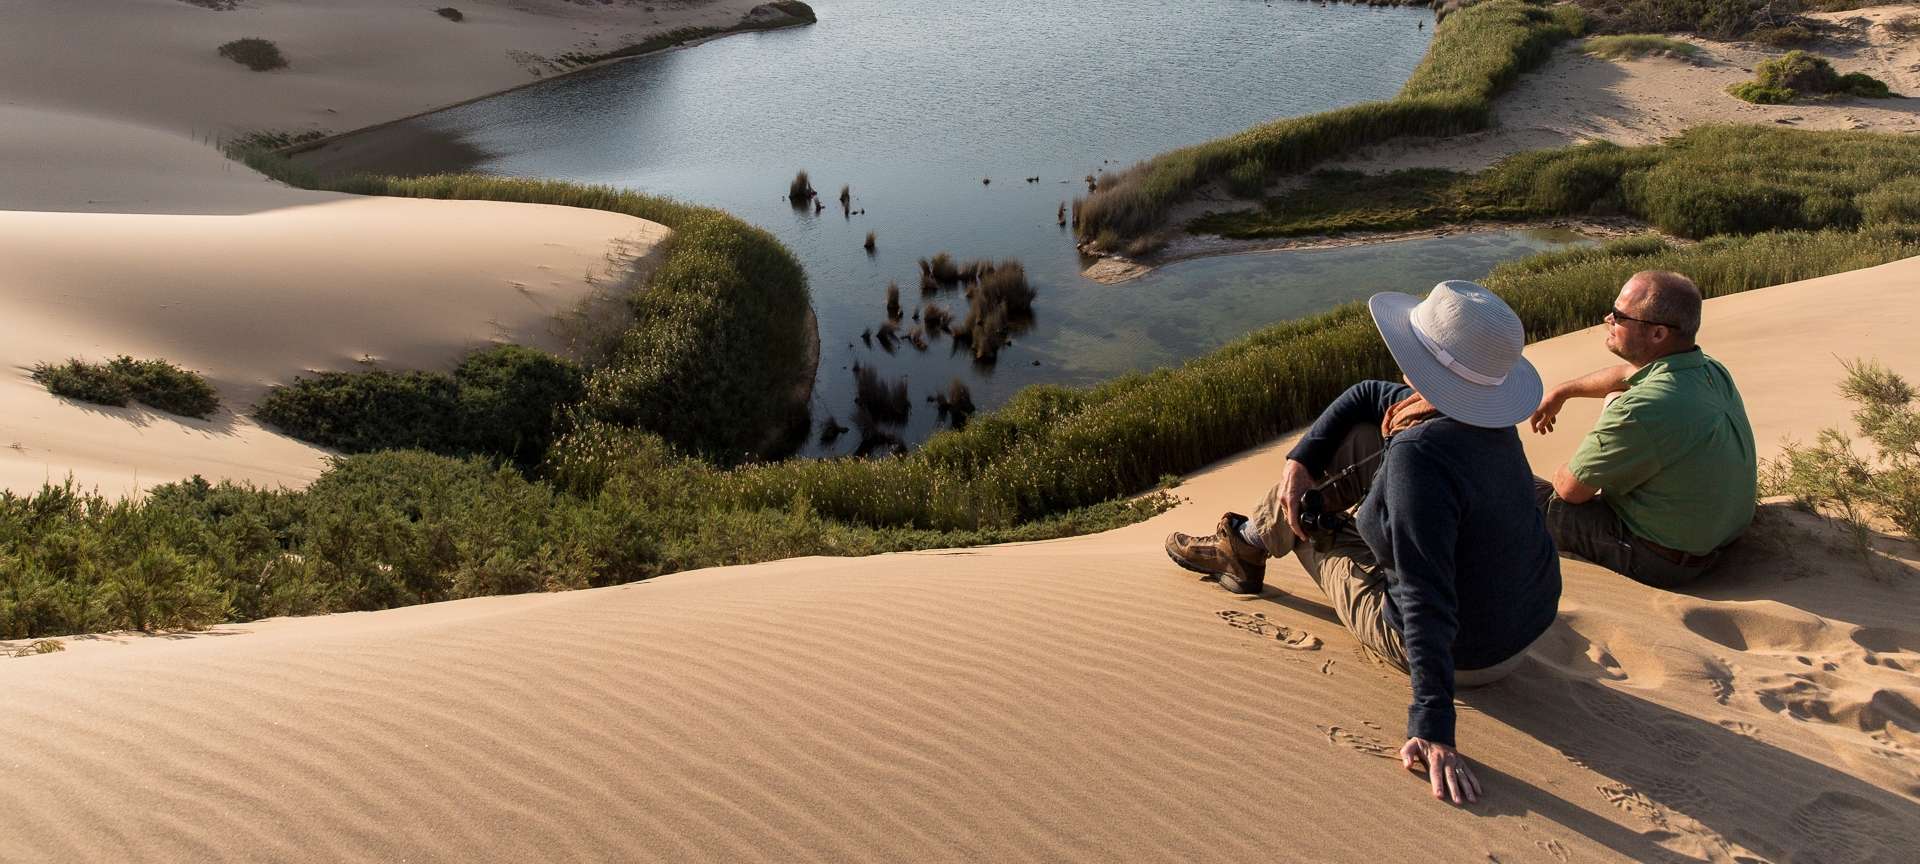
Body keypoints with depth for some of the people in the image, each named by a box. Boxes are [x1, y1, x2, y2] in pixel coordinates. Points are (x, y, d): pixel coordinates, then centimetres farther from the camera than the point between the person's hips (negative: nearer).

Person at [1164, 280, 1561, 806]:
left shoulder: (1419, 453, -35)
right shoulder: (1485, 413, -6)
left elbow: (1428, 604, -38)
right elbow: (1366, 397, 9)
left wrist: (1432, 731, -35)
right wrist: (1301, 459, -2)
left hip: (1464, 655, -8)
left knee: (1307, 525, 9)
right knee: (1357, 437, 9)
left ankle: (1246, 550, 46)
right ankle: (1248, 543, 33)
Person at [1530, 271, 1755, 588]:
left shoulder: (1640, 411, -34)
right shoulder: (1712, 370, -6)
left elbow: (1571, 489, -21)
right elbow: (1628, 374, 18)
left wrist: (1561, 474, 2)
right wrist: (1561, 392, 26)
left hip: (1660, 561, -9)